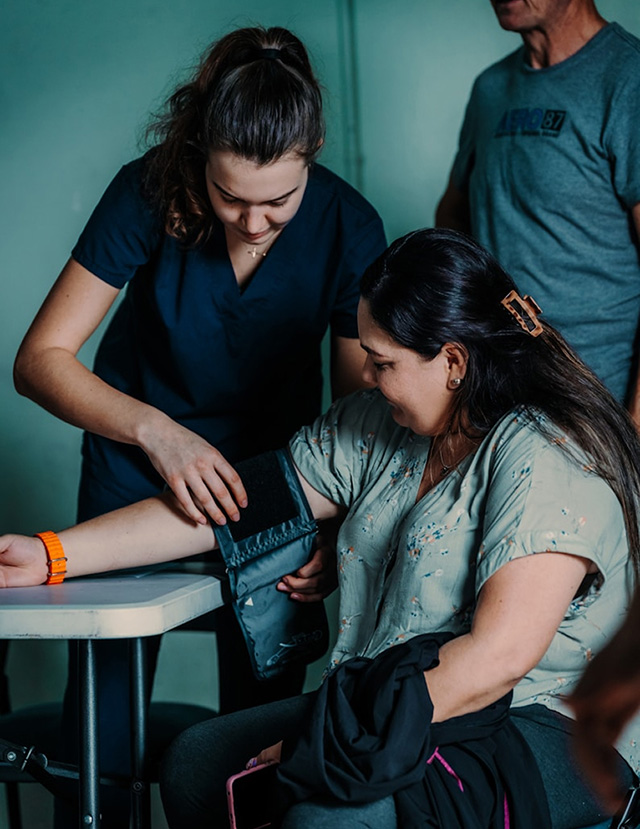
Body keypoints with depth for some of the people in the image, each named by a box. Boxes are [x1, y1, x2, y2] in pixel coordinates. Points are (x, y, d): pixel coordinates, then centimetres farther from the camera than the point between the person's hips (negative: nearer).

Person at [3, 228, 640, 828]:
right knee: (196, 761, -4)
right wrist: (51, 555, 6)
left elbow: (500, 655, -26)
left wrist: (339, 741, -25)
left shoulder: (545, 458, -18)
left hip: (552, 732, -8)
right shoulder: (379, 426, 8)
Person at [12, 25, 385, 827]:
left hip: (272, 461, 1)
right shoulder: (150, 192, -23)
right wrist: (156, 431, -39)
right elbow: (41, 357, -22)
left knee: (264, 701, 2)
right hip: (138, 456, -1)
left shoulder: (347, 228, -19)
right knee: (102, 708, 0)